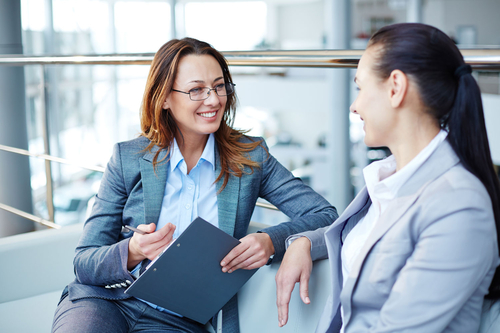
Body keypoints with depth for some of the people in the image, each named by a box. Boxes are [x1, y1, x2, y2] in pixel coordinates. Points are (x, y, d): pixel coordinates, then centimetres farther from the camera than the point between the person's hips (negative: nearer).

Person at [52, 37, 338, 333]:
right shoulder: (128, 158, 2)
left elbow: (325, 216, 0)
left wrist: (272, 241, -21)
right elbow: (85, 262, 0)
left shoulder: (250, 156, 4)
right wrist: (133, 251, -23)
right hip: (102, 299, -1)